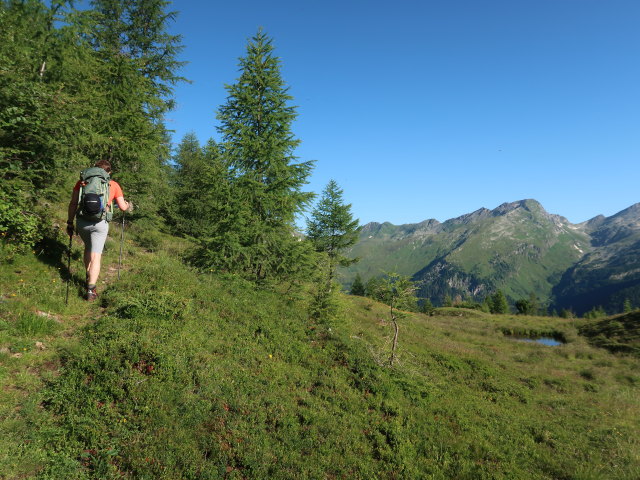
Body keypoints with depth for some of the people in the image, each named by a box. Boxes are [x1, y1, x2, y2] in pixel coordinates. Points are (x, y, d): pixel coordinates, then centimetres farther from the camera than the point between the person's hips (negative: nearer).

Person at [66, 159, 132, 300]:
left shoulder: (83, 181, 9)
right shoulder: (114, 185, 7)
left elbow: (73, 203, 5)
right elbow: (123, 207, 10)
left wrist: (69, 223, 12)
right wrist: (129, 205, 33)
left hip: (82, 221, 2)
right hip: (100, 223, -2)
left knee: (88, 248, 27)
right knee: (96, 256, 0)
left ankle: (89, 277, 35)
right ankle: (91, 290, -4)